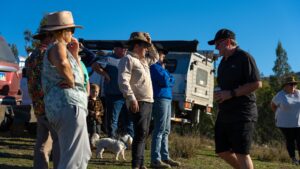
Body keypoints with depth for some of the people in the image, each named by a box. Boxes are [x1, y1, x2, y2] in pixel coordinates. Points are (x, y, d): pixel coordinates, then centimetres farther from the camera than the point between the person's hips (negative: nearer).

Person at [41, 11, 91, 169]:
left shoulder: (58, 48, 25)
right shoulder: (57, 46, -6)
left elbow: (80, 77, 27)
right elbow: (62, 64, -33)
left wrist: (75, 54, 20)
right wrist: (71, 82, -16)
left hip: (61, 107, 11)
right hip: (68, 105, -11)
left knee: (84, 155, 20)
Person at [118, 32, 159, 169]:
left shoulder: (143, 60, 21)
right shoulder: (128, 59, -8)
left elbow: (155, 58, 38)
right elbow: (123, 81, -19)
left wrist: (150, 44, 23)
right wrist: (131, 98, -25)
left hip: (148, 102, 10)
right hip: (138, 103, -10)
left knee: (143, 135, 12)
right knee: (140, 134, -14)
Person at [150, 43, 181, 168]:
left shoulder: (160, 67, 23)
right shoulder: (154, 67, -7)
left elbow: (172, 80, 17)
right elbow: (165, 81, -15)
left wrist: (168, 80, -2)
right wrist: (168, 78, 5)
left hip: (166, 99, 10)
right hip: (160, 99, -10)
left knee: (166, 131, 12)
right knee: (159, 130, -11)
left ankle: (165, 157, 19)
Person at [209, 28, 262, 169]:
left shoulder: (244, 57, -9)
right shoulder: (224, 62, 17)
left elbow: (257, 83, -17)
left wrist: (231, 94, -20)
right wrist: (220, 95, 10)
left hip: (242, 114, -9)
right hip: (225, 114, 9)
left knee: (241, 153, -9)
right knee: (222, 151, 10)